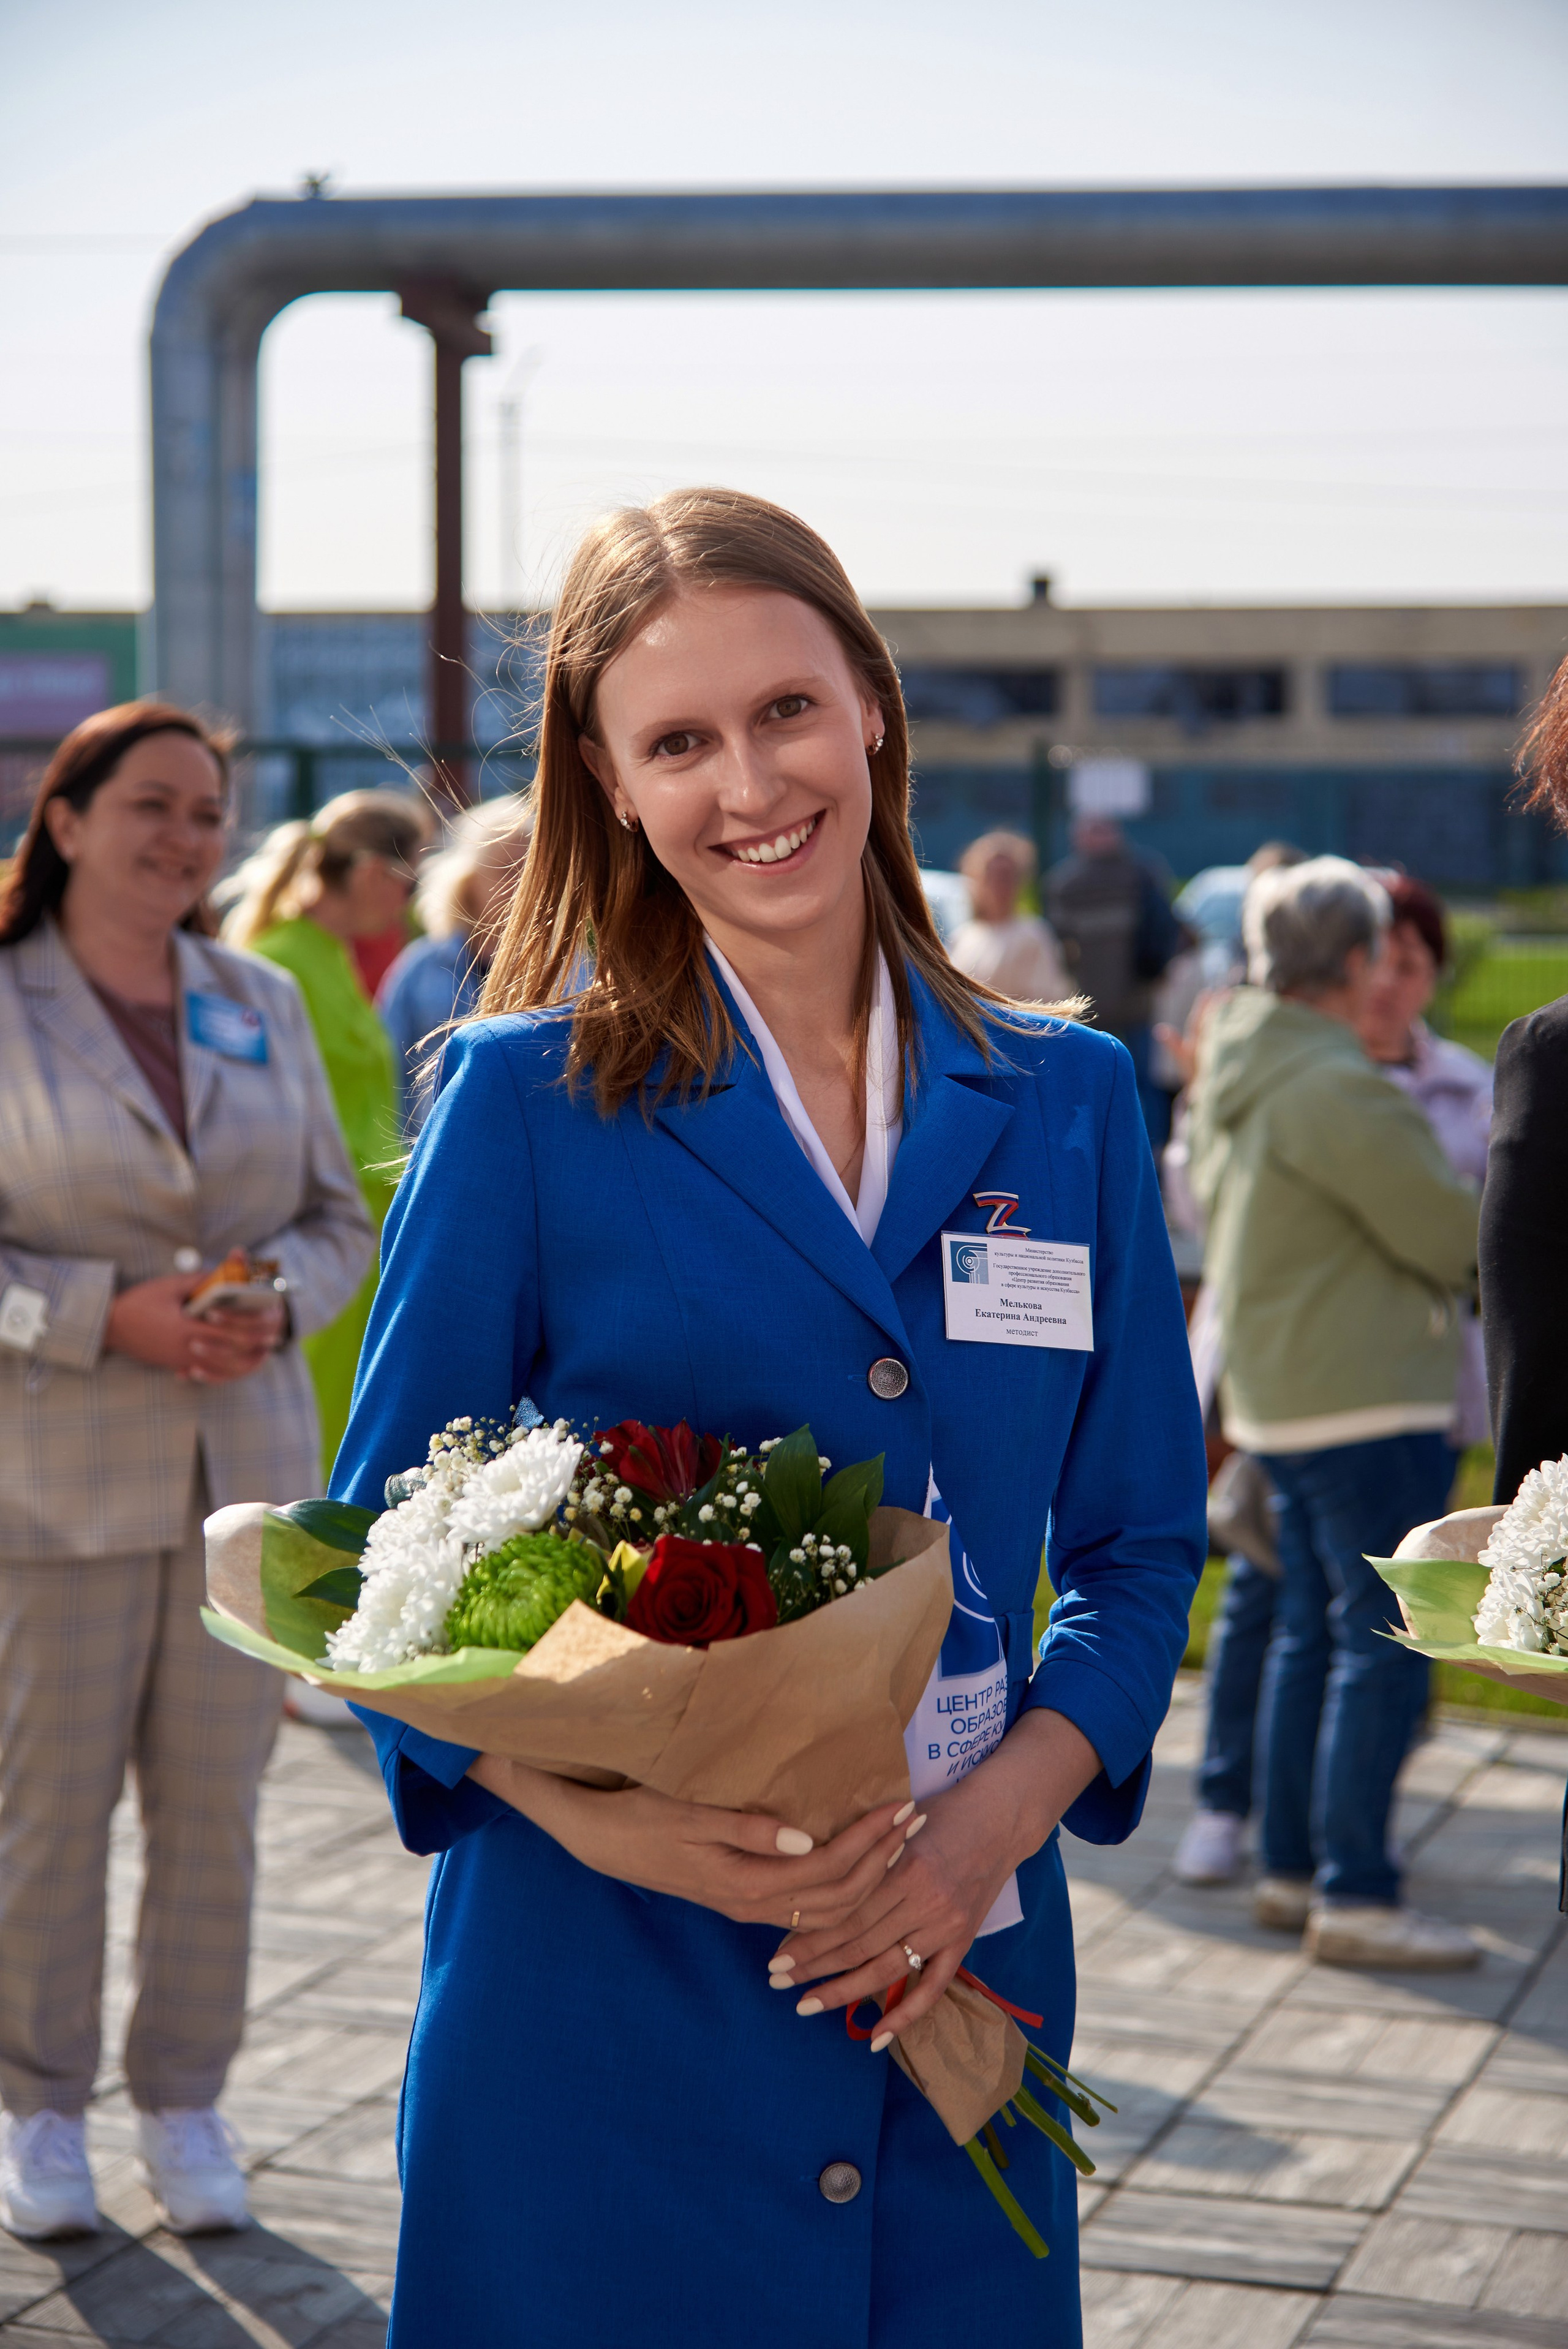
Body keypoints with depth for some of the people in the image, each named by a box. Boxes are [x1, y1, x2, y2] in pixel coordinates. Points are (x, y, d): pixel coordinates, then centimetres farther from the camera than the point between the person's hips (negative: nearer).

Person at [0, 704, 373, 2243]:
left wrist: (279, 1305, -9)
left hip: (245, 1466, 4)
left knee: (214, 1801, 7)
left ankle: (184, 2102, 21)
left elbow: (339, 1218, 12)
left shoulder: (262, 1005, 9)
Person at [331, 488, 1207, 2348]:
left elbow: (1138, 1548, 9)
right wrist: (595, 1812, -19)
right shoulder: (528, 1099, -3)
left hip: (954, 1974, 3)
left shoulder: (1063, 1106, 6)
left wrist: (1002, 1813, -9)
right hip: (601, 1998, -3)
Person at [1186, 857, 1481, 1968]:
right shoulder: (1336, 1087, -19)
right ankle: (1353, 1895, -5)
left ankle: (1293, 1867, 20)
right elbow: (1457, 1239, -16)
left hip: (1280, 1395, 10)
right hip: (1369, 1399, -10)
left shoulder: (1234, 1075, 10)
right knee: (1382, 1646, -6)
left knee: (1312, 1632, 15)